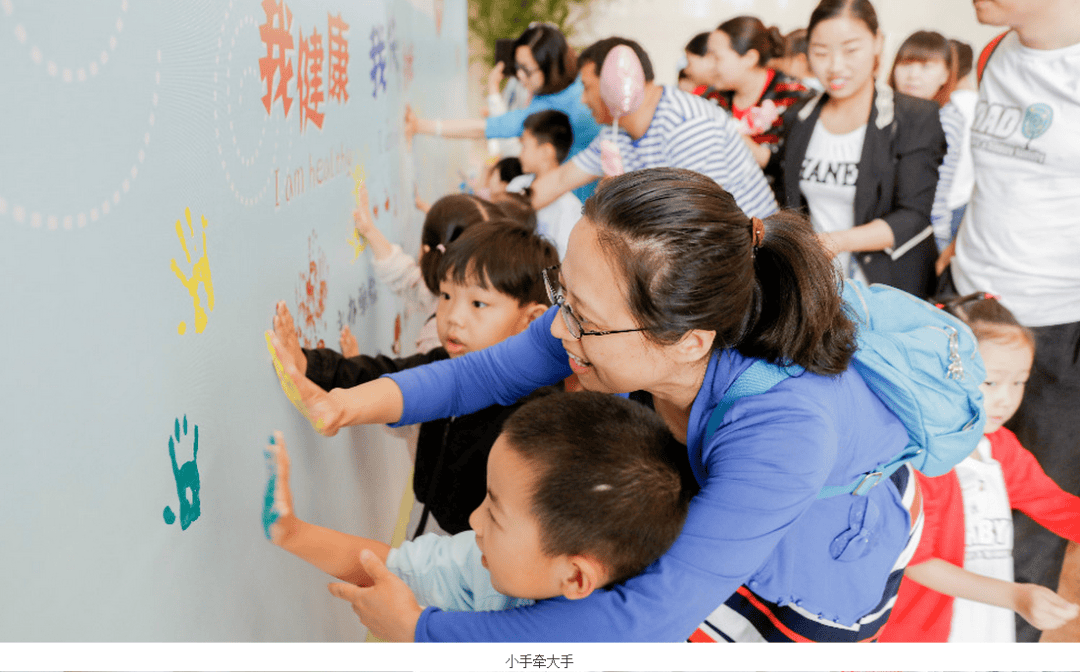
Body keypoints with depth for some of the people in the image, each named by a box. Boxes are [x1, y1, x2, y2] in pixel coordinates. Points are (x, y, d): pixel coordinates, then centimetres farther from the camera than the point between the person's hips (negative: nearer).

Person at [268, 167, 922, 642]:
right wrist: (351, 403, -27)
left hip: (834, 564, -5)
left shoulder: (784, 428, -47)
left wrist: (419, 630, -38)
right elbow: (493, 370, -12)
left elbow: (648, 621, -44)